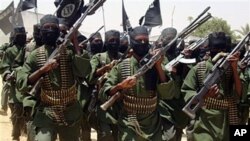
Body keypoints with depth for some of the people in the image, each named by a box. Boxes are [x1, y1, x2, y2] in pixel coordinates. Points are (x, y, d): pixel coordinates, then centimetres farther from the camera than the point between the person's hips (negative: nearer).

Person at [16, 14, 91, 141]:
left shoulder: (69, 51, 0)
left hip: (71, 112, 2)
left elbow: (83, 71, -18)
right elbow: (21, 84, -8)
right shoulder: (35, 55, -1)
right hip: (46, 113, -2)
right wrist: (42, 69, -20)